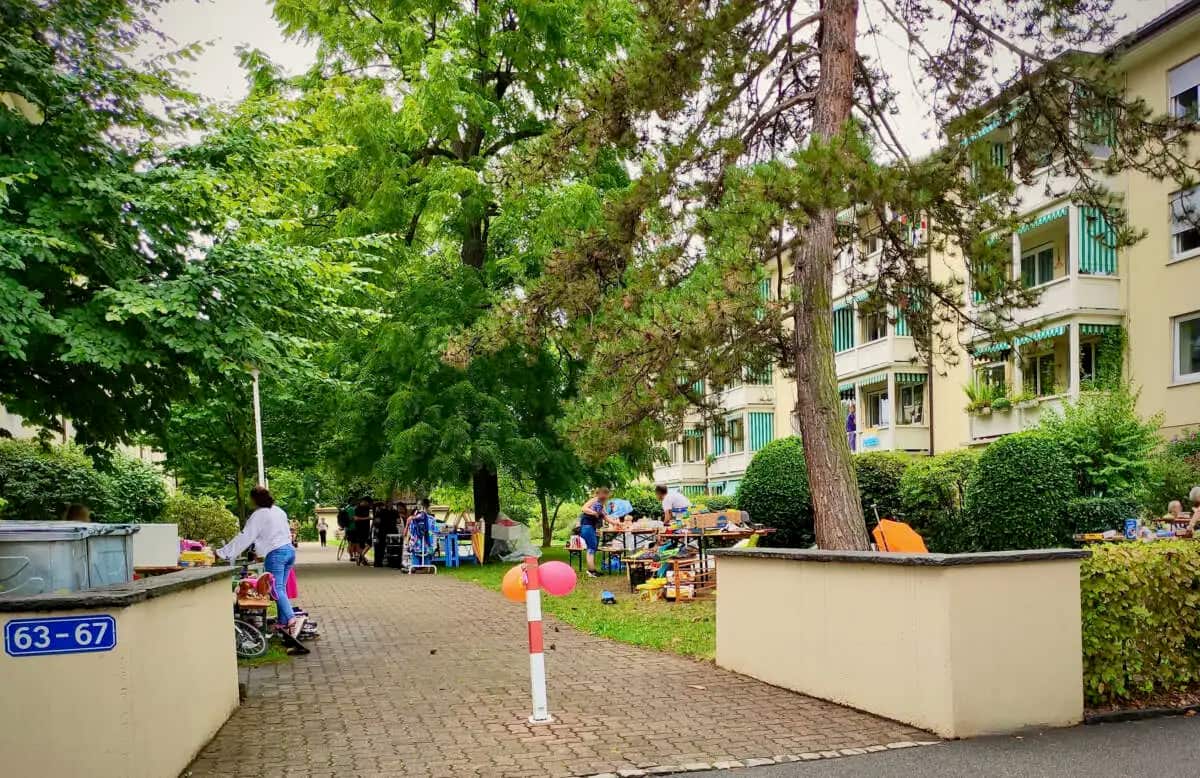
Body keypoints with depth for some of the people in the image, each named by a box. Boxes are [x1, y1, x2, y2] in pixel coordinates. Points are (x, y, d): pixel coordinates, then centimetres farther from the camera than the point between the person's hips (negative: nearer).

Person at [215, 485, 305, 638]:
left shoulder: (258, 515, -8)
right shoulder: (278, 510, 14)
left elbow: (244, 538, -8)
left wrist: (222, 553, -1)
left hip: (275, 554, -8)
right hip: (289, 550, 8)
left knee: (276, 589, -11)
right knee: (281, 588, 14)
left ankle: (292, 619, -29)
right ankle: (283, 620, 15)